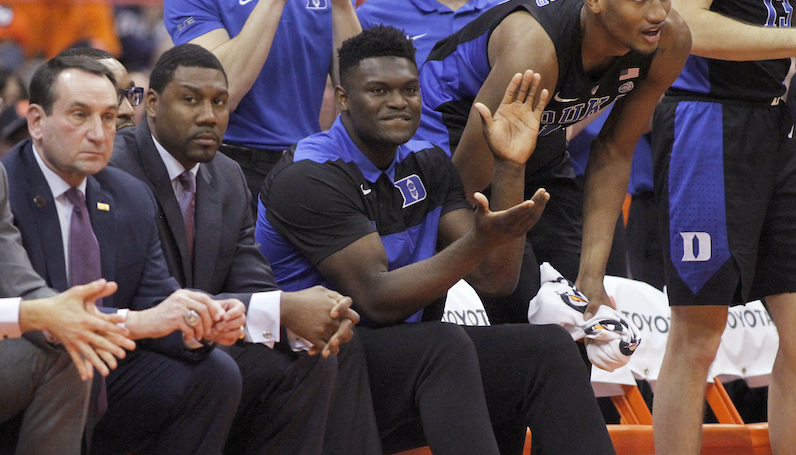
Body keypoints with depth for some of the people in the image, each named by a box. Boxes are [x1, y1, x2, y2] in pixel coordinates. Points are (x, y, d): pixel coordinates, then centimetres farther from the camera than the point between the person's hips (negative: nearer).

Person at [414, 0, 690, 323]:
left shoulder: (671, 41, -22)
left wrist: (591, 275, -11)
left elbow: (614, 154, -7)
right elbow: (468, 185, -30)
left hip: (541, 134, 6)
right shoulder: (532, 50, -39)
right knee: (520, 306, -20)